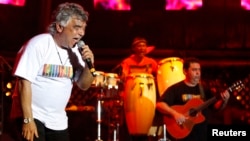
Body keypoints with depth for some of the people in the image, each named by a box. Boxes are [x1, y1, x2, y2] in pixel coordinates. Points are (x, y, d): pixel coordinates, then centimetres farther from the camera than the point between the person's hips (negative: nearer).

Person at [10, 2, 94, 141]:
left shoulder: (75, 51, 6)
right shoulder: (39, 44, -13)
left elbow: (84, 85, 9)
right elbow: (24, 82, -16)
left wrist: (88, 65, -11)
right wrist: (28, 119, -21)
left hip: (58, 121, 6)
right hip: (32, 115, -6)